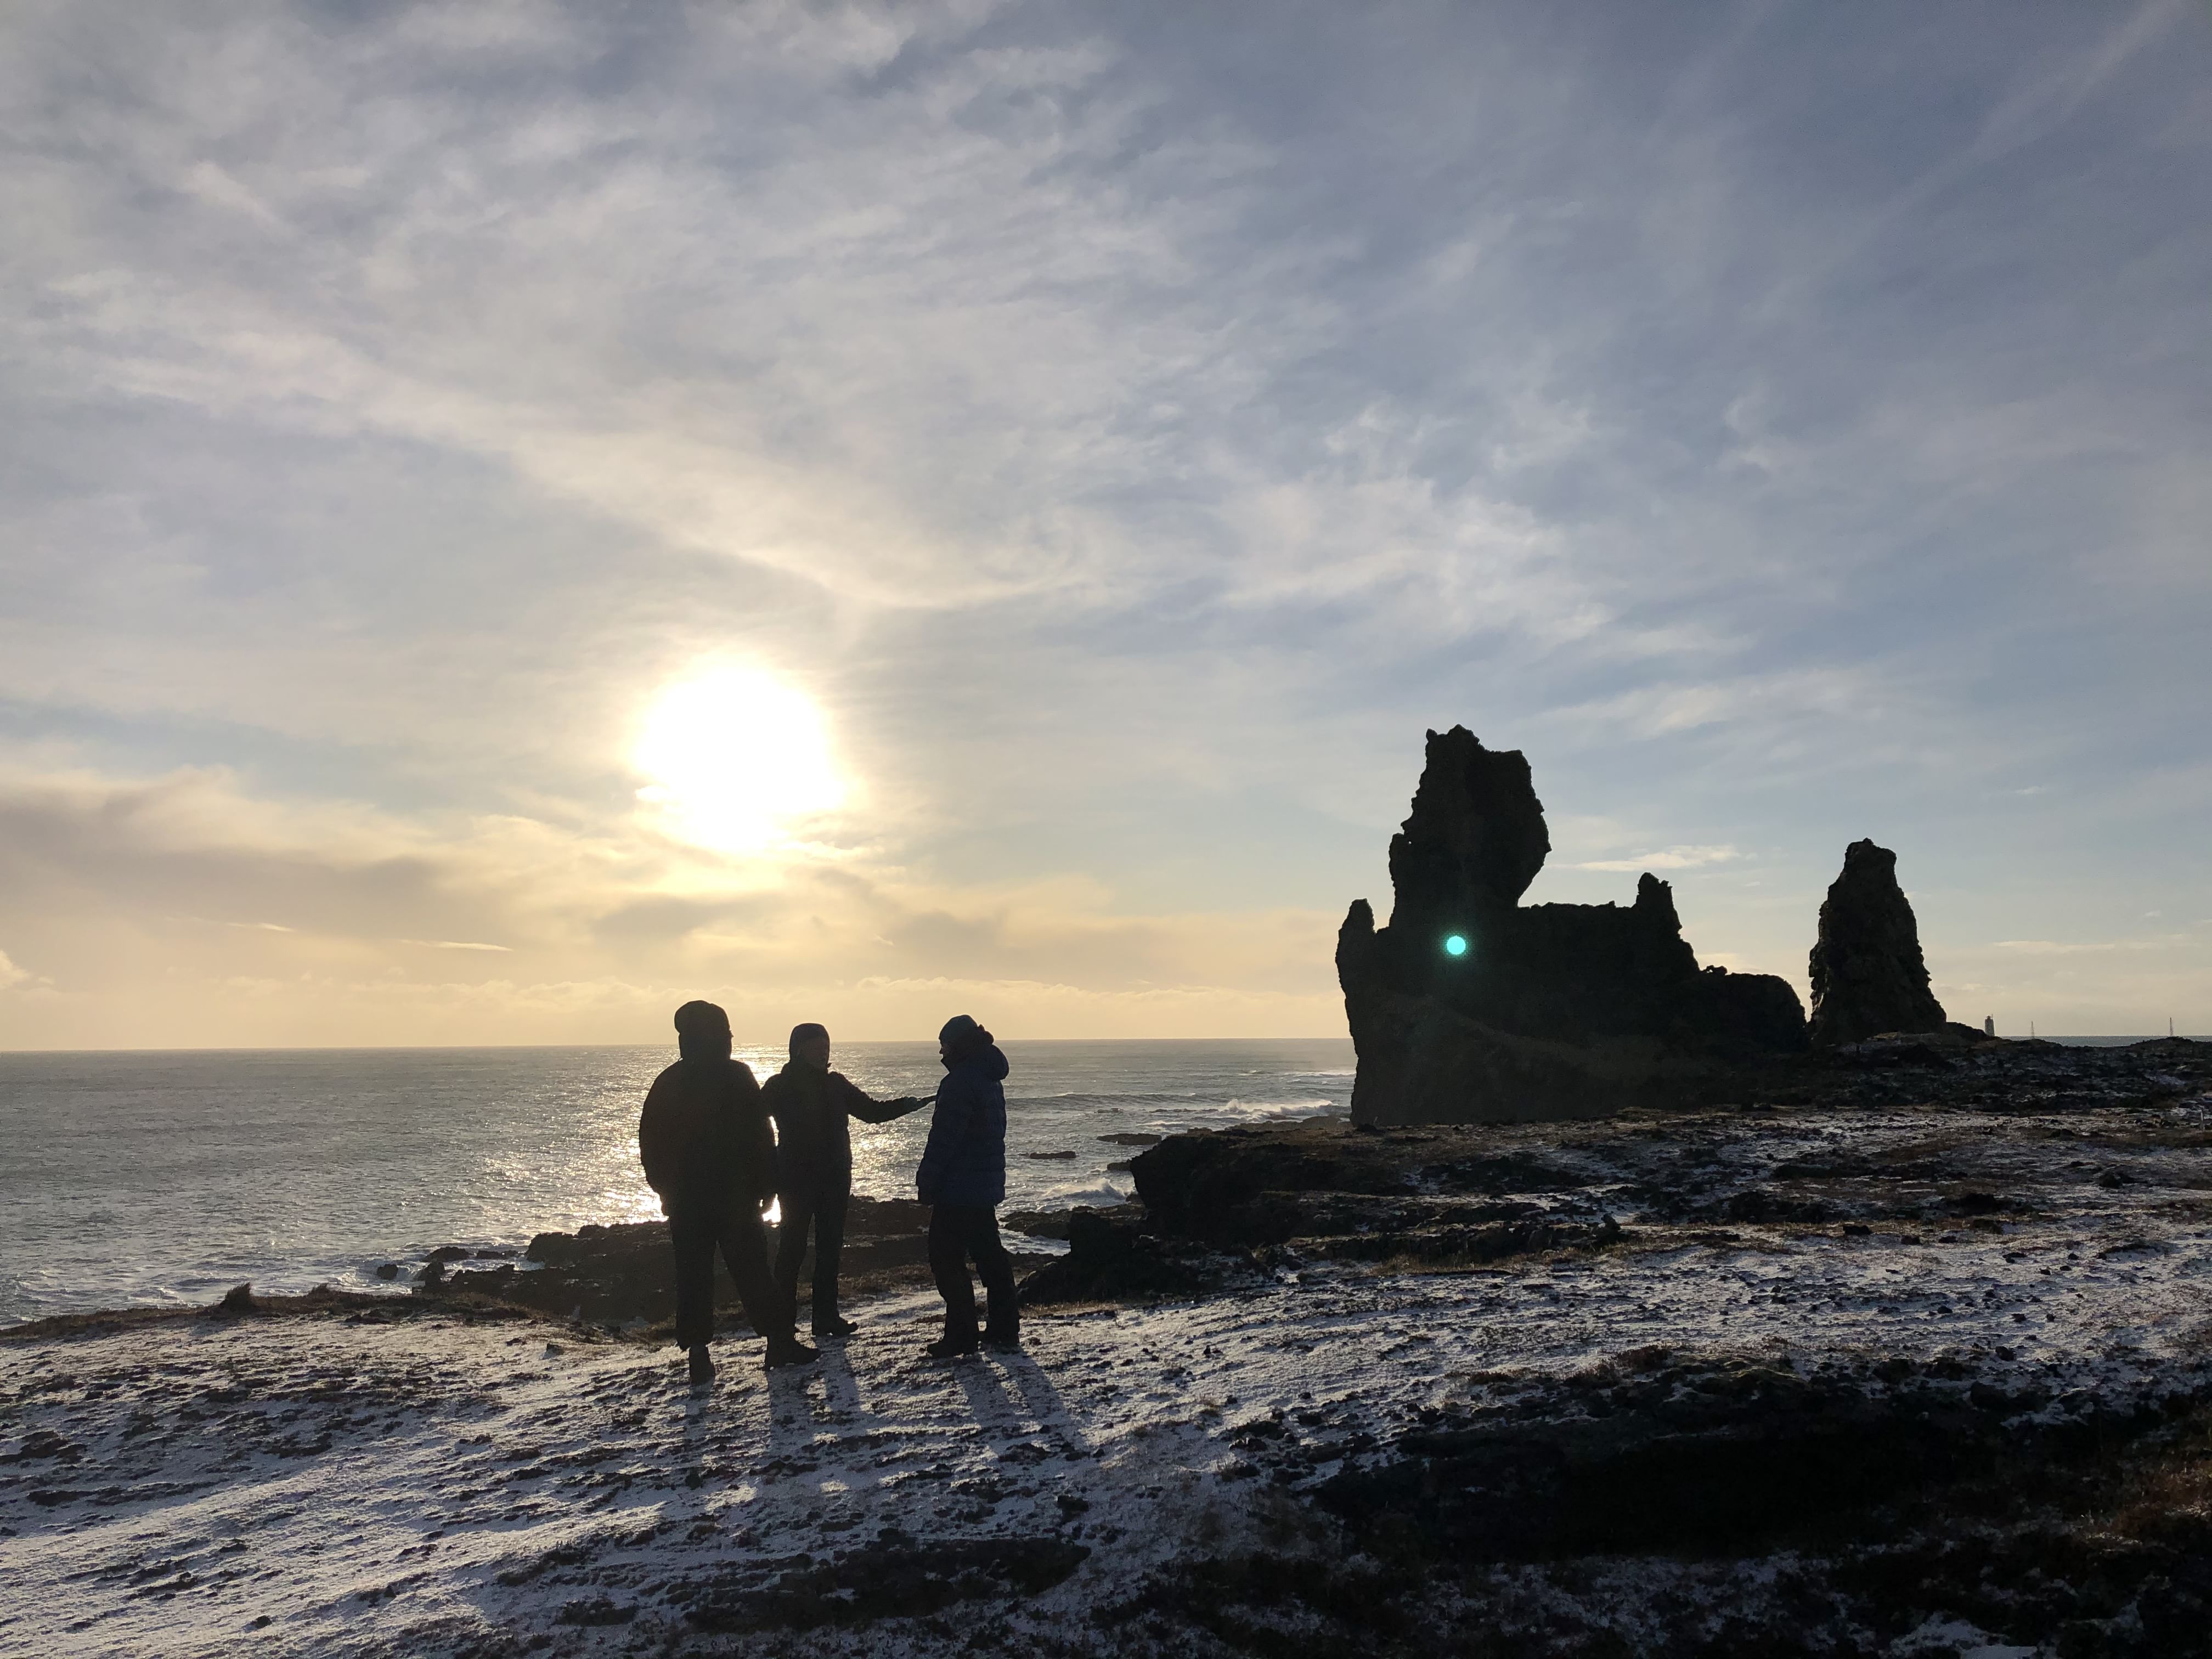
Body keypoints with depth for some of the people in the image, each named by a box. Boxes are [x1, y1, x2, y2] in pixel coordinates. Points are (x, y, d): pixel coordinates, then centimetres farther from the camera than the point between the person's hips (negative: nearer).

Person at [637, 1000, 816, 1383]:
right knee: (751, 1268, 5)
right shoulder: (737, 1076, -8)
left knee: (693, 1275, 7)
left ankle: (698, 1351, 4)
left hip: (685, 1201, 3)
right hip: (735, 1196, -2)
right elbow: (761, 1136, -9)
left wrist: (665, 1189, 16)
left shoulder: (667, 1083, 3)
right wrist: (766, 1185, -1)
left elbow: (649, 1145, 8)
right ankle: (780, 1340, 7)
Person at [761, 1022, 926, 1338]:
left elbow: (871, 1110, 13)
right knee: (793, 1246, -3)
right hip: (797, 1179, -5)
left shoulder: (834, 1084, 9)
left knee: (830, 1247, 7)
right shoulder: (781, 1086, -5)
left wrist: (904, 1105, -1)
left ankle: (827, 1316, 13)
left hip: (834, 1178, 5)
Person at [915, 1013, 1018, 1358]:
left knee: (946, 1260, -2)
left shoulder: (960, 1081, -17)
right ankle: (1004, 1329, 20)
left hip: (958, 1188, -10)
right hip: (987, 1188, 10)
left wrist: (927, 1183, -14)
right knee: (989, 1254, 15)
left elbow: (943, 1138, -20)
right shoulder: (991, 1080, 14)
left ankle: (961, 1336, -2)